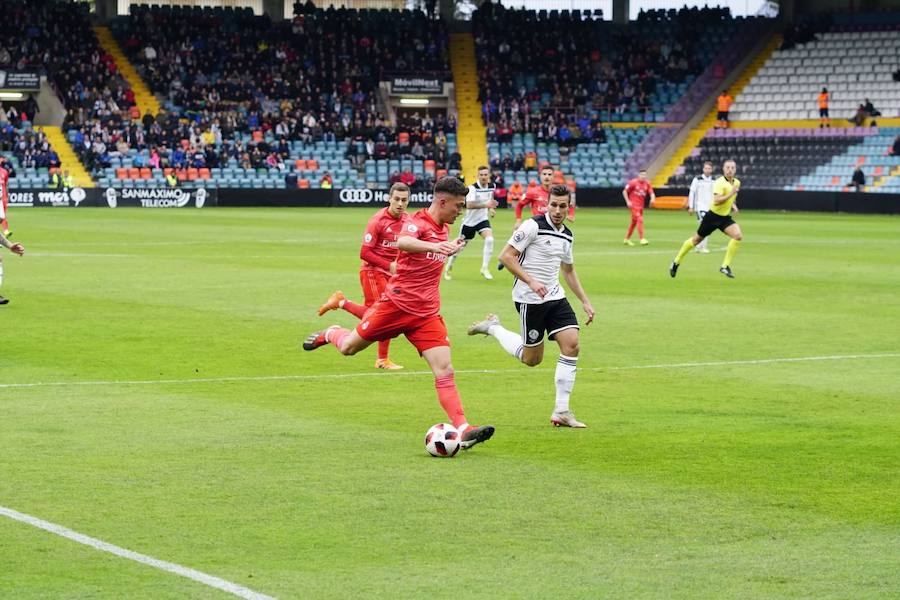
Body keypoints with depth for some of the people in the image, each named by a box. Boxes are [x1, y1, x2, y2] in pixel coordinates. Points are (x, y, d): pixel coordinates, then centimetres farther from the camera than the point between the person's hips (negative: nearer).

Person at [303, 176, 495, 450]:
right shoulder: (418, 221, -16)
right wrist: (434, 246, -57)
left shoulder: (444, 228, 9)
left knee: (444, 371, -10)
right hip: (396, 303, -5)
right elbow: (403, 242, -42)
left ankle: (463, 430, -17)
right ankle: (331, 334, 47)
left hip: (427, 314, 6)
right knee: (348, 348, 12)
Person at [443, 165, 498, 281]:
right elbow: (469, 205, -37)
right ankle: (448, 268, 33)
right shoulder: (473, 188, -23)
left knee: (489, 239, -24)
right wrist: (485, 205, -46)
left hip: (483, 219, 4)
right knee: (460, 247, 9)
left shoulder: (491, 186, -3)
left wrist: (490, 208, 7)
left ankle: (484, 268, -16)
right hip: (469, 221, -4)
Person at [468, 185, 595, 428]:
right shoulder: (533, 226, -13)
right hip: (530, 299, -7)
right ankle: (493, 327, 26)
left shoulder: (567, 235, 11)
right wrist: (531, 281, -24)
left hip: (555, 297, 7)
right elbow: (506, 256, -15)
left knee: (571, 344, -10)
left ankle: (561, 412, -4)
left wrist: (585, 301, 21)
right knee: (531, 358, 1)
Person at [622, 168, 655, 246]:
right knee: (640, 220, -18)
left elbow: (651, 193, -4)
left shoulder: (647, 184, 3)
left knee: (634, 221, 16)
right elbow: (624, 191, -6)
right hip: (634, 204, -7)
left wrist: (652, 198, -26)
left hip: (641, 205, 7)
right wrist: (628, 201, -13)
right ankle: (642, 239, -20)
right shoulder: (633, 182, -12)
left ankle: (627, 239, 30)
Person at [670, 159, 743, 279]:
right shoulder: (720, 183, -20)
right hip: (713, 216, -5)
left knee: (738, 236, -19)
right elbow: (716, 201, -31)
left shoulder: (737, 183, 4)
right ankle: (676, 262, 28)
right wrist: (730, 194, -32)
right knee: (697, 240, 8)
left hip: (725, 217, 5)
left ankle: (725, 266, -10)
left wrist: (733, 205, 9)